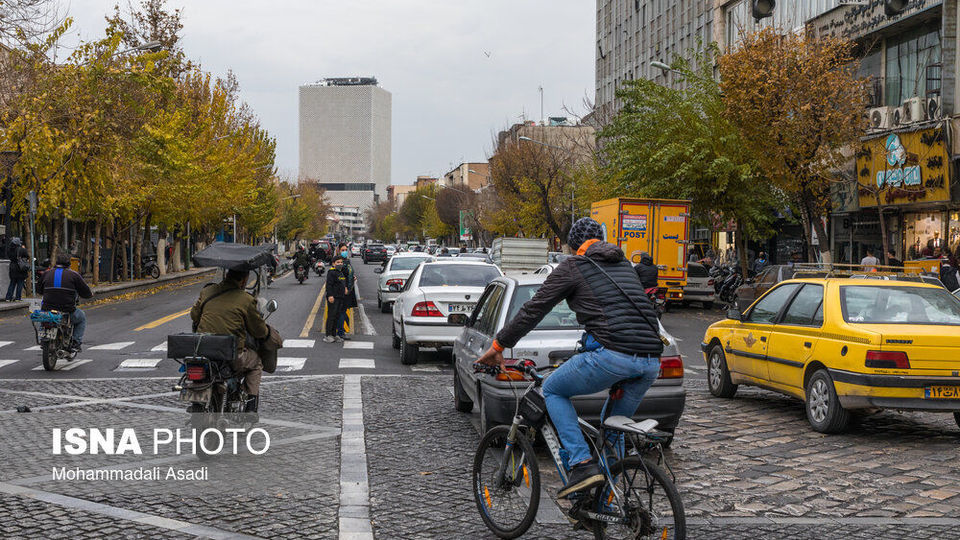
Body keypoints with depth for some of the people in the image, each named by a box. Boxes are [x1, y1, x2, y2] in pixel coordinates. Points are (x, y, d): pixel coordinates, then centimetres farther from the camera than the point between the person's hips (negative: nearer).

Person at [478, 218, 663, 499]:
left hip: (611, 354, -7)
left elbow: (533, 310, 7)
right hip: (651, 362, 7)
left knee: (553, 390, 16)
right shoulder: (624, 265, 28)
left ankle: (582, 464, 0)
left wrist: (498, 345, 17)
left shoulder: (573, 266, 8)